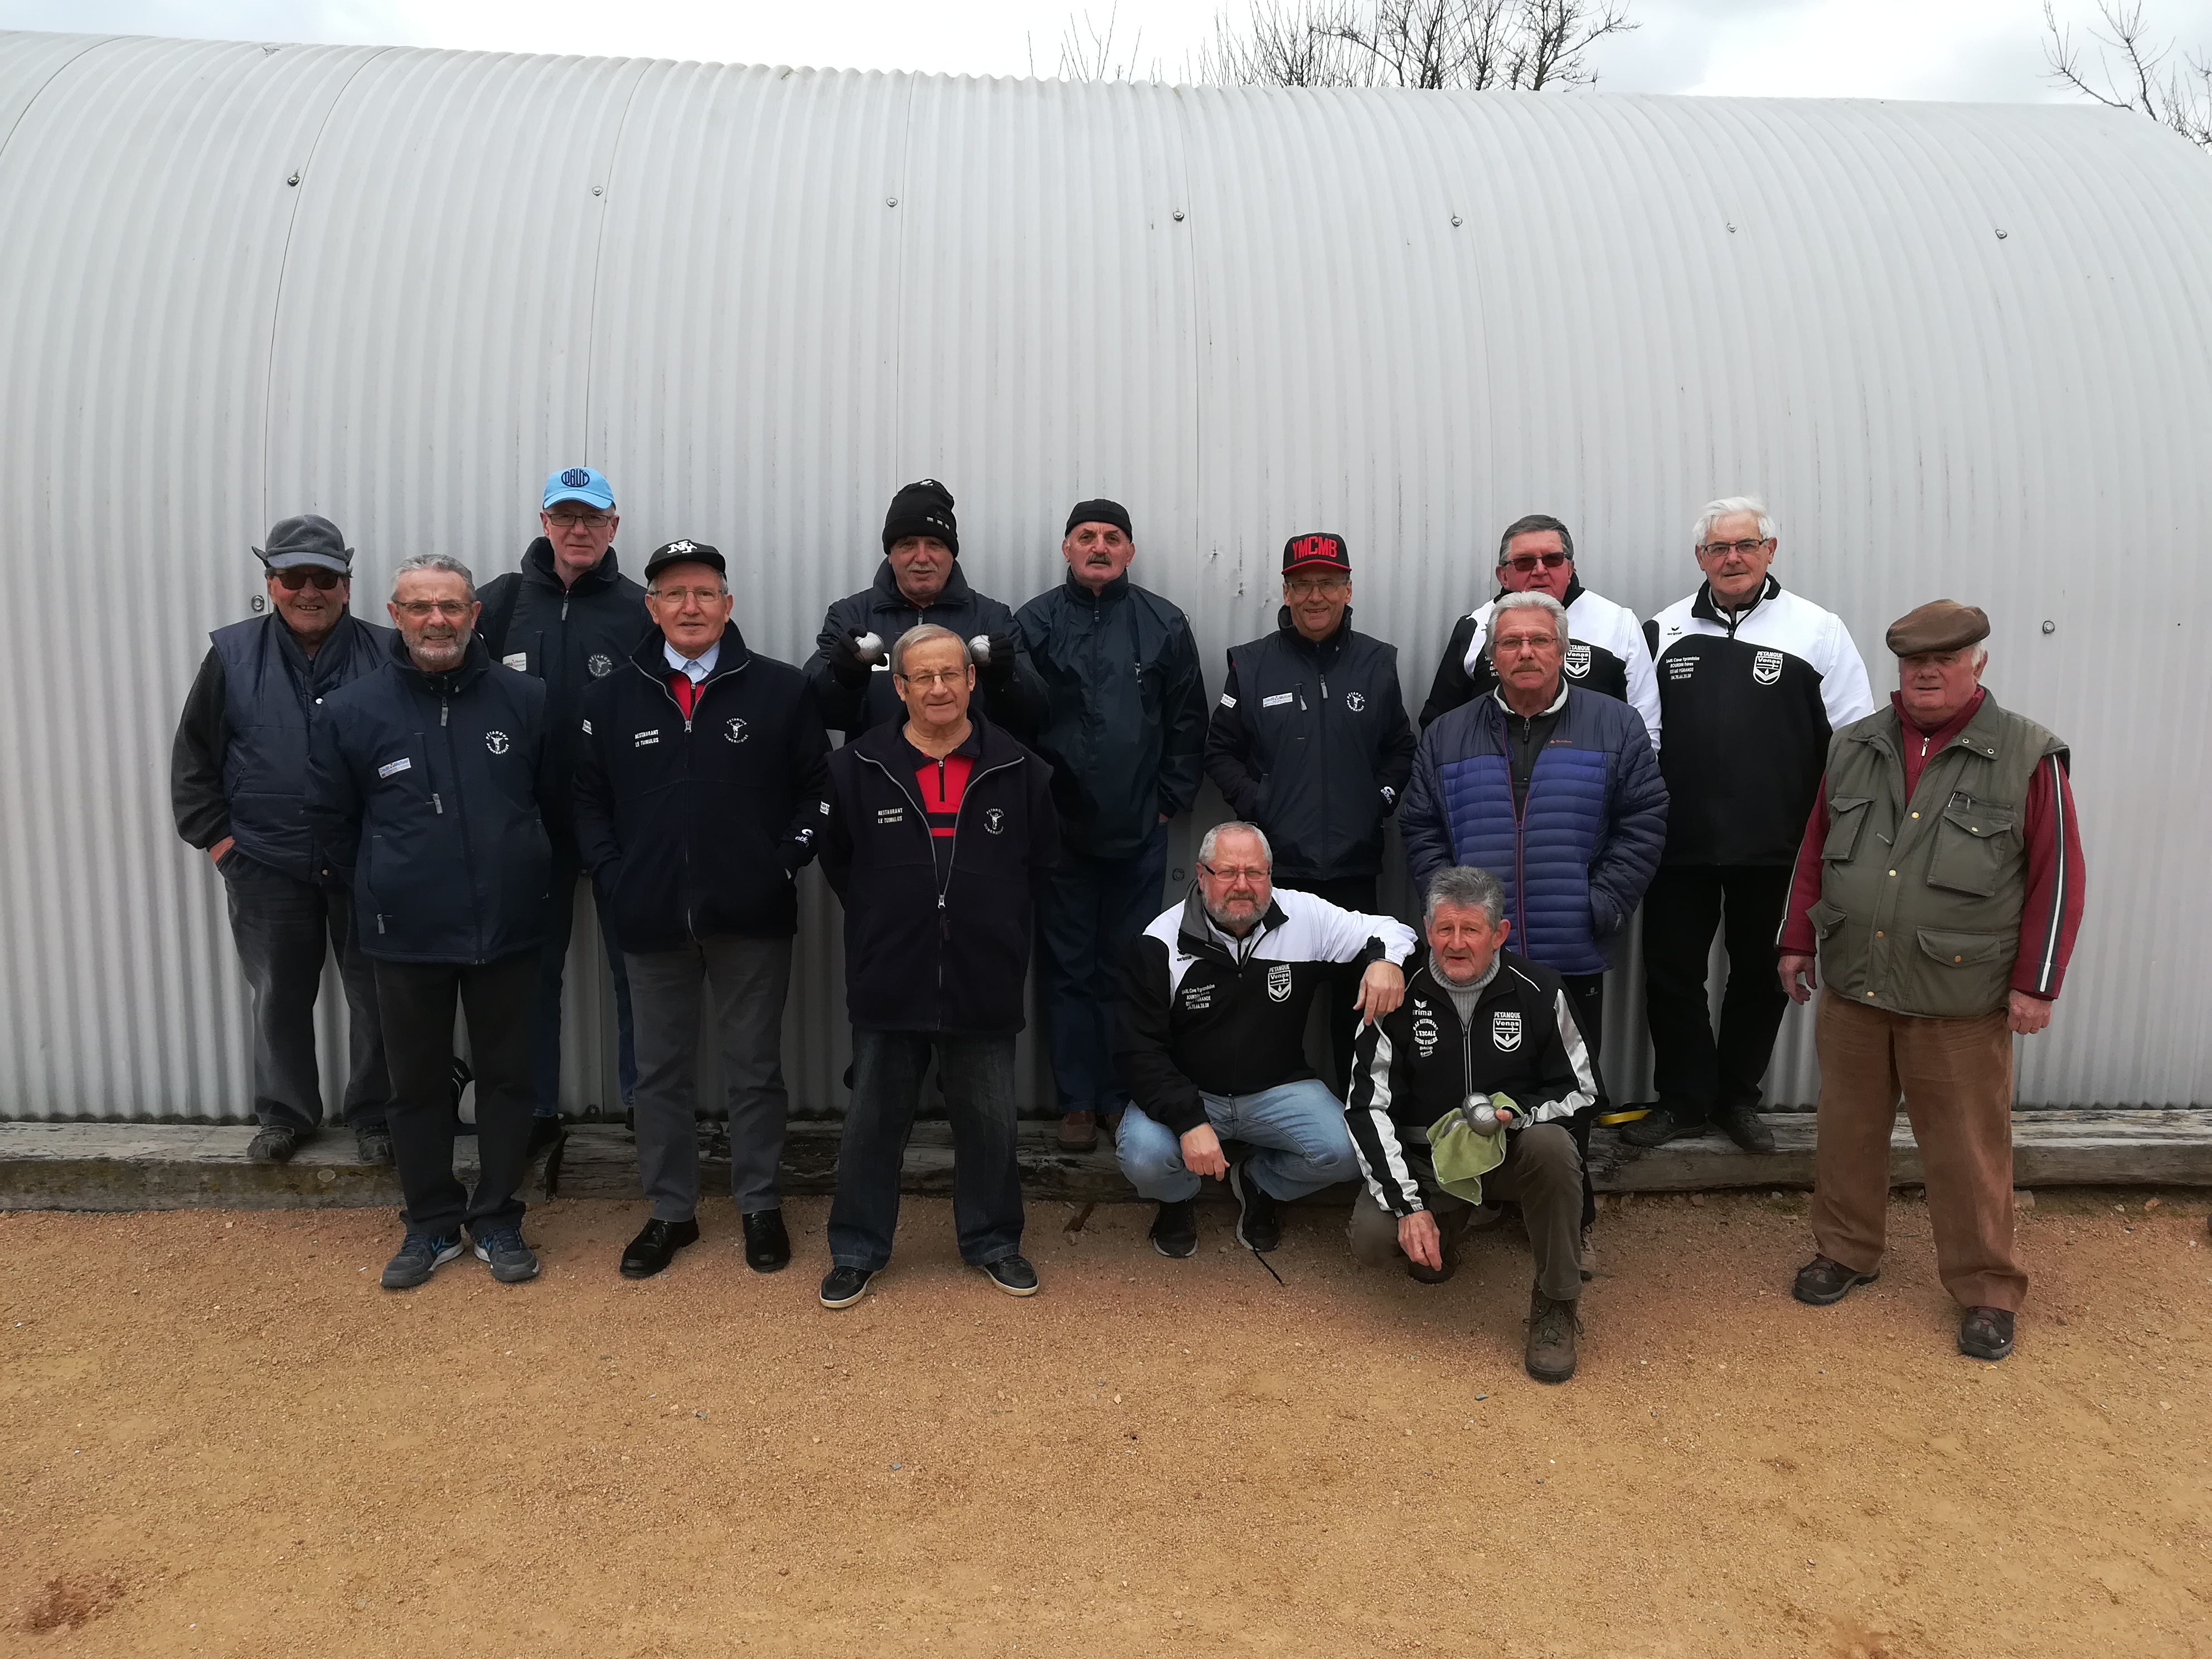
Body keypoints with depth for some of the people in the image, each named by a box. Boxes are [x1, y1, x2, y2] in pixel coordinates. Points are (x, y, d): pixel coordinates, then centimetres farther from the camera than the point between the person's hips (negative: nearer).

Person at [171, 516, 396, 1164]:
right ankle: (285, 1113, 29)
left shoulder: (384, 655, -3)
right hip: (266, 865, 1)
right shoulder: (233, 655, 0)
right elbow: (193, 756, 6)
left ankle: (374, 1113, 24)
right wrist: (214, 835, 0)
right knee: (278, 995, 13)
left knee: (376, 994, 8)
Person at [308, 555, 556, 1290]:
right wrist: (387, 884, 9)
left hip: (507, 929, 0)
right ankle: (431, 1226, 27)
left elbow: (555, 798, 6)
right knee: (418, 1085, 11)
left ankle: (497, 1221, 25)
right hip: (407, 936, 0)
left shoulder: (525, 699, -4)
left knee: (506, 1078, 10)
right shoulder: (352, 709, -4)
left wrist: (518, 870, 7)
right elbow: (329, 815, 7)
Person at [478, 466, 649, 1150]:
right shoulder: (502, 601, 3)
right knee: (534, 966, 12)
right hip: (529, 819, 2)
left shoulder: (637, 608, -3)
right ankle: (536, 1108, 25)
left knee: (635, 964, 7)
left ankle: (646, 1101, 20)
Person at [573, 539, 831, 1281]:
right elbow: (587, 798, 7)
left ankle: (760, 1206, 25)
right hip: (652, 917, 2)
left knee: (755, 1066, 9)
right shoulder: (610, 697, 5)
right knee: (661, 1071, 12)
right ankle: (670, 1212, 26)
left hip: (752, 916, -2)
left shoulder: (781, 689, -1)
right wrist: (613, 877, -3)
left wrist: (786, 864, -8)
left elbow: (817, 787, 1)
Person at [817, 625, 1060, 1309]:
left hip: (986, 985, 1)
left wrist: (1000, 929, 11)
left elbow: (1042, 861, 11)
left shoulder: (1017, 769, -2)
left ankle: (993, 1241, 31)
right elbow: (836, 861, 9)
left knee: (989, 1121, 13)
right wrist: (884, 921, 9)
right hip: (889, 983, 0)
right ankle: (857, 1250, 25)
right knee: (874, 1121, 10)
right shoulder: (858, 768, -4)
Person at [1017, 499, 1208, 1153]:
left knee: (1130, 971, 9)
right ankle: (1077, 1100, 17)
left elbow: (1188, 721, 5)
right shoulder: (1034, 623, 0)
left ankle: (1125, 1098, 21)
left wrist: (1171, 798, 0)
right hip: (1059, 829, -1)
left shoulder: (1164, 624, 4)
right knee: (1070, 969, 7)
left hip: (1140, 833, 1)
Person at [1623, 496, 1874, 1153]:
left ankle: (1737, 1097, 29)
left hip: (1775, 848, -1)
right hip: (1678, 845, 1)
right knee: (1672, 973, 7)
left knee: (1761, 975, 11)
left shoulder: (1817, 631, 1)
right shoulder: (1664, 631, 7)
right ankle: (1684, 1099, 23)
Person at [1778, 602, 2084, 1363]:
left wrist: (2035, 983, -8)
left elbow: (2056, 877, -6)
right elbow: (1814, 852, 13)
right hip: (1851, 991, 4)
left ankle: (1987, 1290, 22)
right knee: (1847, 1131, 15)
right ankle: (1845, 1252, 32)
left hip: (1961, 1003, -4)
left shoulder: (2028, 756, -6)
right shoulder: (1854, 748, 6)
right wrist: (1797, 942, 11)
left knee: (1968, 1154, 6)